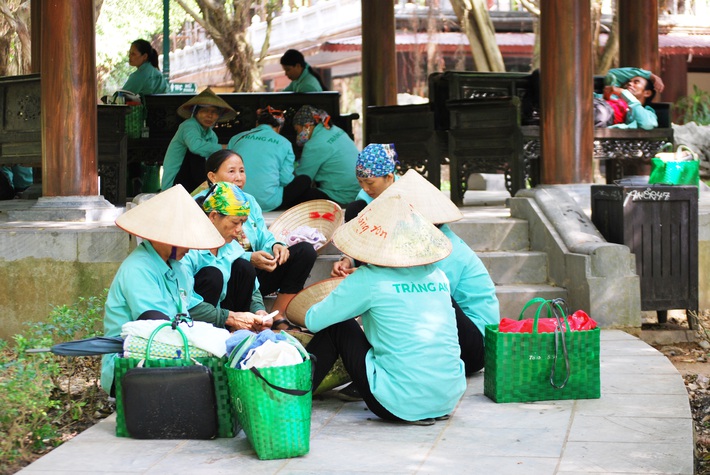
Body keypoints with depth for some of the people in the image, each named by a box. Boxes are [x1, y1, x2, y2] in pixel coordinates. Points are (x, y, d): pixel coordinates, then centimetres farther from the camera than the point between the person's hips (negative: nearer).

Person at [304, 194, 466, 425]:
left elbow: (314, 321, 0)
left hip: (401, 404, -6)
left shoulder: (368, 280, -8)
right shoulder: (438, 276, 8)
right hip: (450, 401, 6)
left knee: (336, 326, 13)